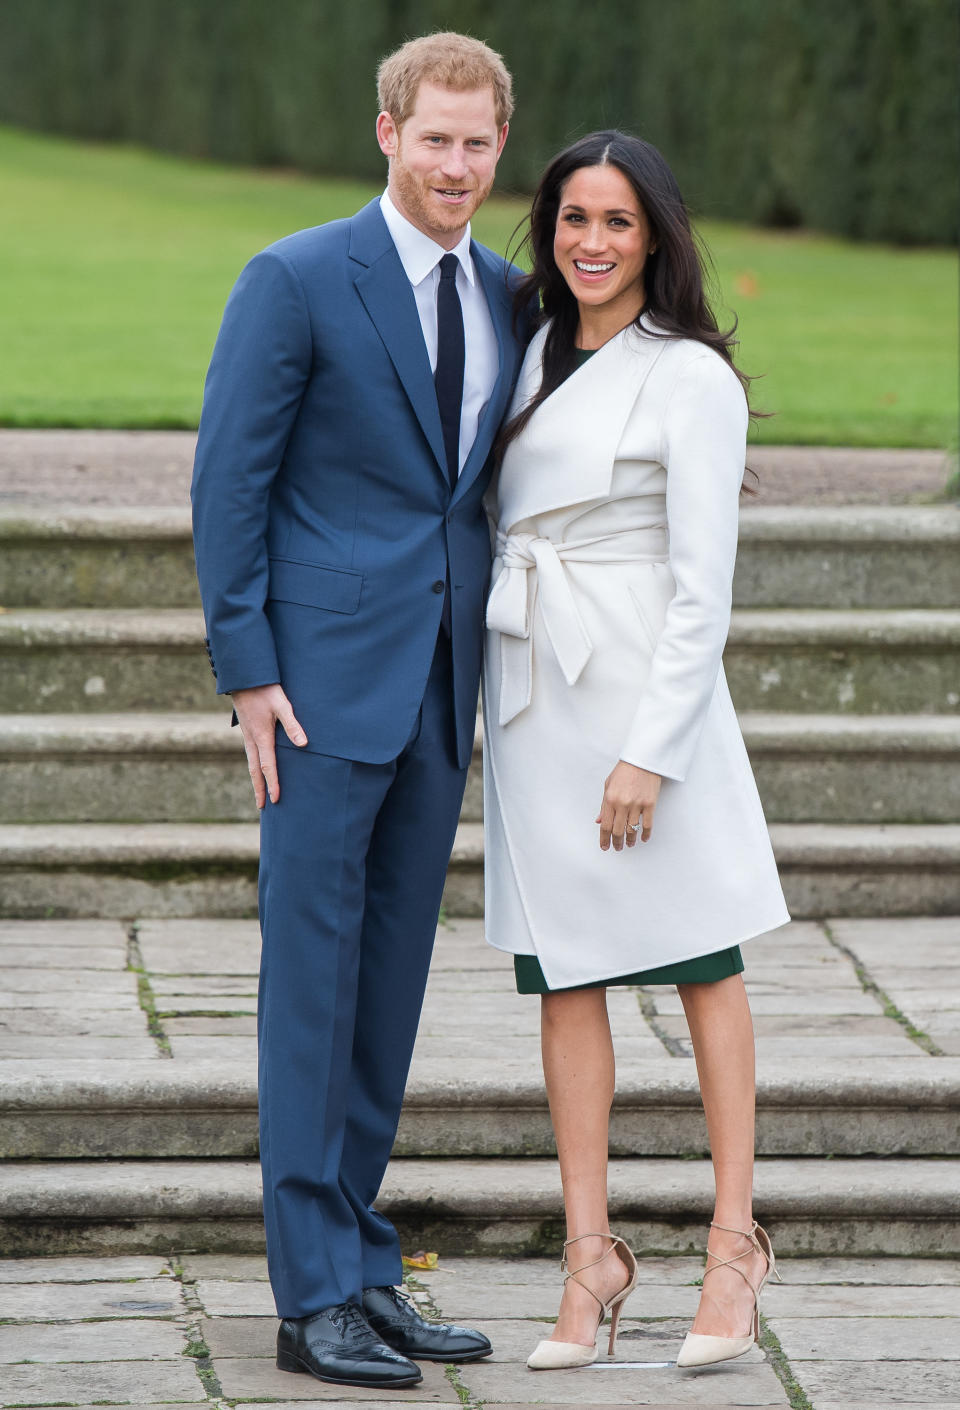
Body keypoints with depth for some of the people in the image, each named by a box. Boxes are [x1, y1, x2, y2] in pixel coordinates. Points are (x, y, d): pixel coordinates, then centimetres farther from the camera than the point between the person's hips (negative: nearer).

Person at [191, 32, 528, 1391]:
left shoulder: (506, 299, 11)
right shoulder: (295, 282, -7)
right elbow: (229, 481, -7)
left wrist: (497, 679, 13)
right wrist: (248, 672, -12)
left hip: (441, 690, 6)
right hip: (327, 680, -6)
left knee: (391, 984, 9)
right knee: (311, 974, -4)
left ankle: (361, 1267, 16)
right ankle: (317, 1295, -1)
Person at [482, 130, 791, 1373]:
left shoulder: (691, 377, -7)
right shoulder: (534, 358, 12)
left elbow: (703, 584, -11)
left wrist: (650, 752, -16)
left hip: (643, 685, -6)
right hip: (530, 693, 6)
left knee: (702, 963, 1)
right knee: (565, 977, 4)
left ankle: (734, 1243, 6)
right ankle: (590, 1254, 7)